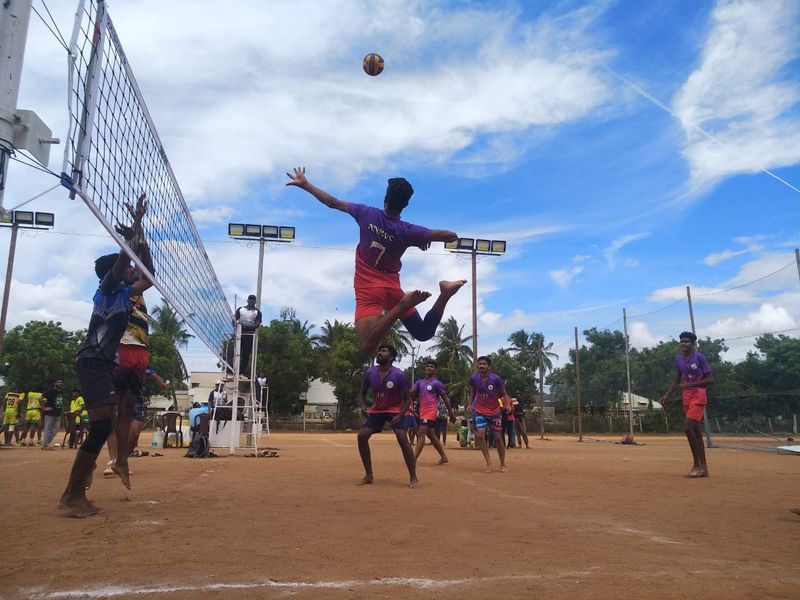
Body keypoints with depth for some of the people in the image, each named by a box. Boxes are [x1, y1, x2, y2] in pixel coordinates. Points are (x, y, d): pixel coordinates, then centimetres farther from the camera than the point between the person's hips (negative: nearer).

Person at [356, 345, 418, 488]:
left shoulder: (398, 375, -21)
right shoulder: (370, 372, -10)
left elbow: (407, 398, -12)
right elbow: (362, 393, 4)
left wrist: (400, 416, -25)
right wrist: (363, 406, -17)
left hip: (396, 410, -4)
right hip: (376, 410, 5)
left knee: (402, 438, -22)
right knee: (362, 436, -8)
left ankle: (413, 478, -10)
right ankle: (368, 475, 6)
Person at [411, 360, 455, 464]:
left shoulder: (437, 383, -6)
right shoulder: (420, 382, 12)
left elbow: (445, 399, -2)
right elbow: (411, 393, 3)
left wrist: (451, 413, 0)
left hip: (431, 411, -7)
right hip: (422, 411, 7)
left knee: (421, 433, -16)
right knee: (431, 435, 14)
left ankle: (414, 459, -19)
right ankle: (443, 457, 26)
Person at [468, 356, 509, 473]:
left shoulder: (496, 379, -18)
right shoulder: (474, 378, -9)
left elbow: (503, 394, -8)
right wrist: (470, 404, -1)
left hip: (495, 411, -1)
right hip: (480, 411, 1)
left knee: (497, 437, 4)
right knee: (480, 434, -18)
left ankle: (503, 465, 22)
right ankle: (489, 464, -11)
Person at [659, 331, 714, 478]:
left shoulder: (700, 358, -10)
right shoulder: (678, 359, 10)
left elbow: (710, 380, -13)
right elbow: (676, 381, 16)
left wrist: (689, 384, -21)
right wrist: (666, 395, 5)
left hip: (698, 397, -7)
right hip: (686, 398, 7)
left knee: (688, 427, -18)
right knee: (696, 431, 9)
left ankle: (697, 465, -8)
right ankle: (703, 468, 14)